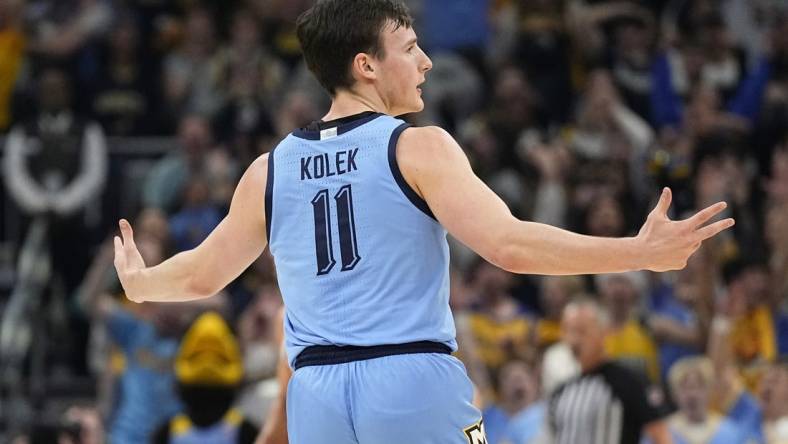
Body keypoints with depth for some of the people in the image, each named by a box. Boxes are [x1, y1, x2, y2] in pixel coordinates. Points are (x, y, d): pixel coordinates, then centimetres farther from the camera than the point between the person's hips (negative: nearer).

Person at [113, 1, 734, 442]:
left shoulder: (270, 170, 12)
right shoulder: (418, 148, -3)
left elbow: (201, 275, 23)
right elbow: (509, 245, -15)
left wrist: (138, 282, 45)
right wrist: (641, 253, -14)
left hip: (317, 394, 5)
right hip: (415, 384, -5)